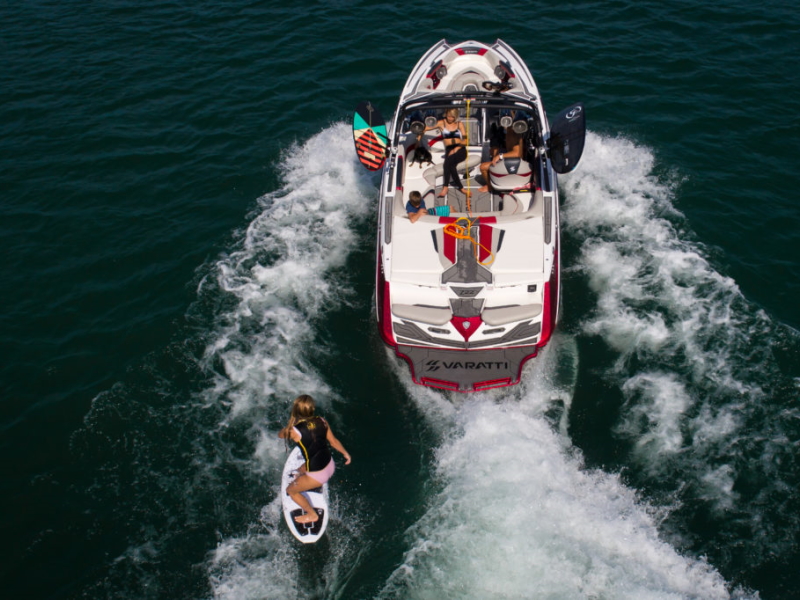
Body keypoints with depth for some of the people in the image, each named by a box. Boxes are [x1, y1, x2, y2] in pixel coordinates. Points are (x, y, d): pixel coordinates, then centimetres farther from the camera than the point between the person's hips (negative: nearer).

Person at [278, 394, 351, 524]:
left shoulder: (295, 431, -24)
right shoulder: (321, 421, -11)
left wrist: (290, 424, 15)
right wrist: (345, 453, 21)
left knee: (291, 490, 21)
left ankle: (312, 514, 36)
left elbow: (280, 435, 0)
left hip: (318, 475, -6)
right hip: (330, 465, 6)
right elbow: (334, 441, 4)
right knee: (301, 471, 32)